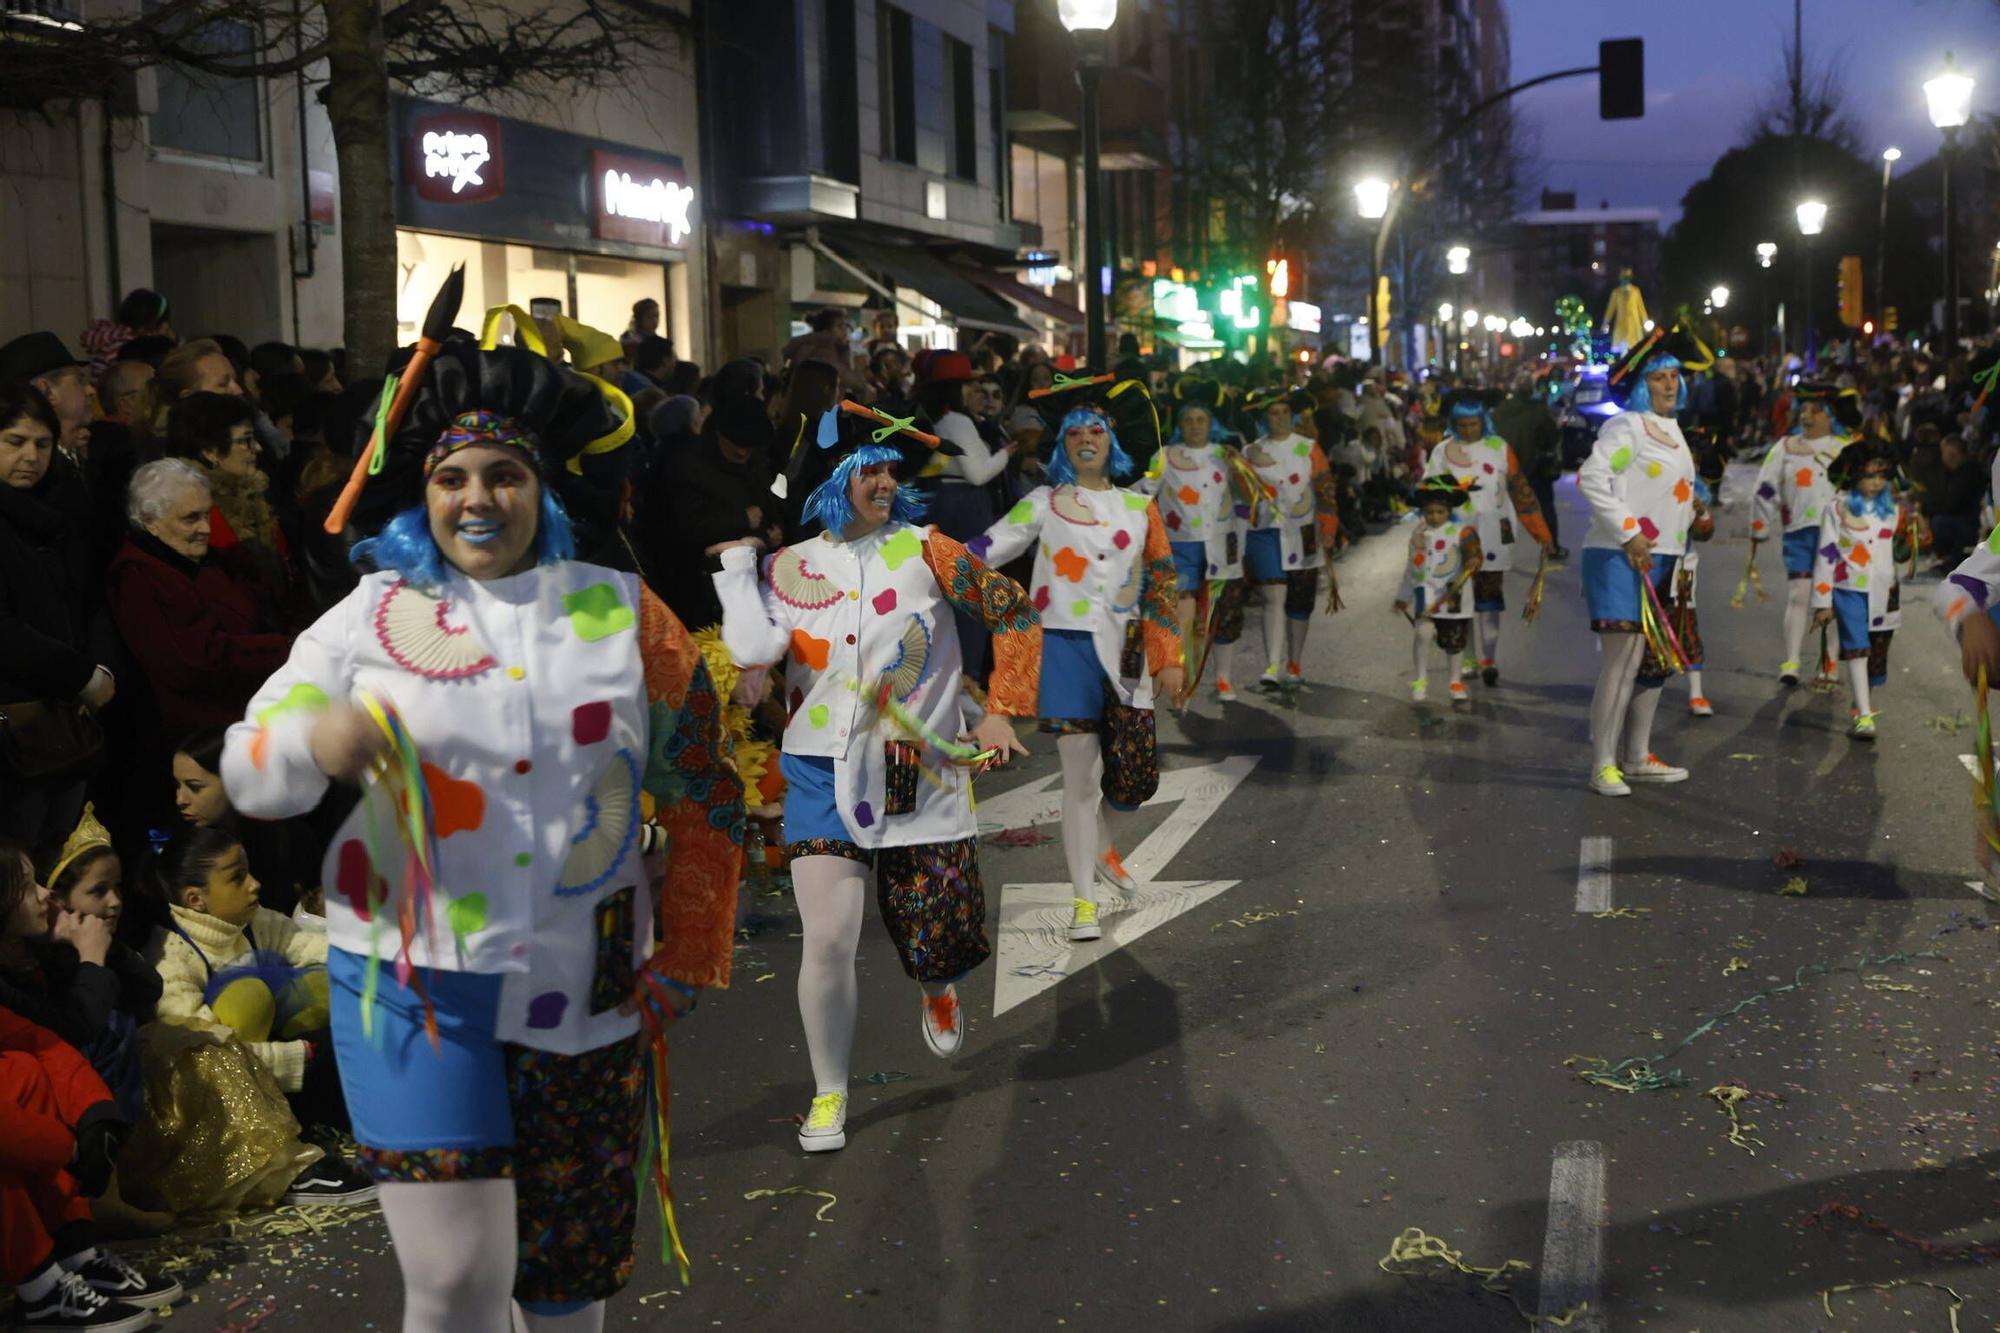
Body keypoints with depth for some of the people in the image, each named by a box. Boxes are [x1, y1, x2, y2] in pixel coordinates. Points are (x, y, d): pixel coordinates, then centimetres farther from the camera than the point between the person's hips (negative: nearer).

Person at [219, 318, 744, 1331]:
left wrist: (688, 958, 6)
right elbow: (246, 772, -3)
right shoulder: (371, 618, 1)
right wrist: (314, 740, -26)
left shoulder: (624, 613, 4)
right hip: (415, 983, -2)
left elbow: (703, 791, 8)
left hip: (583, 993, 2)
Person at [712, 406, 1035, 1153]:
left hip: (922, 776, 0)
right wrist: (737, 560, -5)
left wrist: (1002, 714, -4)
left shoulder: (924, 550, -2)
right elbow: (752, 650, -13)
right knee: (827, 941, -7)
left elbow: (1015, 613, 1)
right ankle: (828, 1093, 15)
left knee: (944, 944, 4)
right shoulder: (790, 568, 3)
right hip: (825, 775, 0)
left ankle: (935, 987, 45)